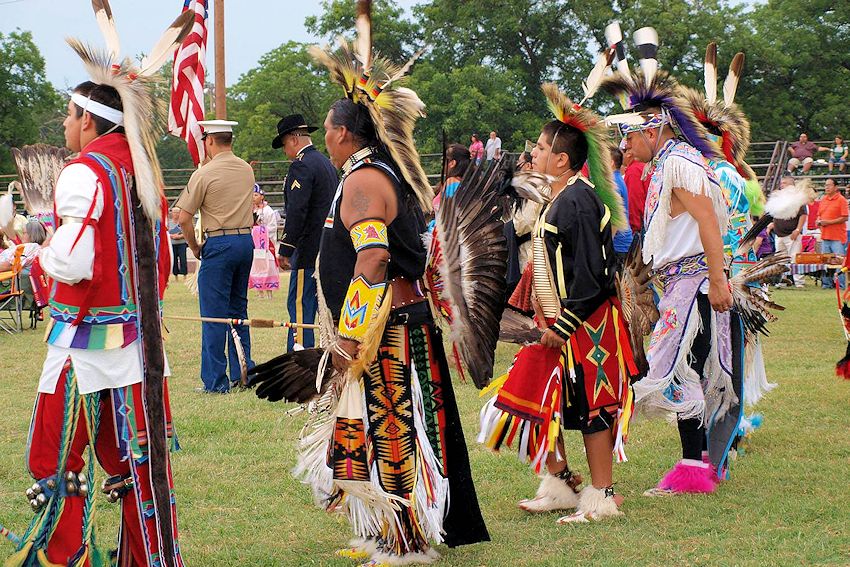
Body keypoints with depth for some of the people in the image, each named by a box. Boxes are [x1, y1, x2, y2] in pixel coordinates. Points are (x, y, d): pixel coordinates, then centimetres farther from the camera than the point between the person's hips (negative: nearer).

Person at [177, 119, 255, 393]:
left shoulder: (204, 174, -10)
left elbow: (184, 219, -8)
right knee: (238, 309, 16)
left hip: (219, 244, -6)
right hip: (246, 240, 6)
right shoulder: (247, 170, 9)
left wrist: (195, 247, 4)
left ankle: (215, 382, -2)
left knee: (214, 314, -2)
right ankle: (243, 373, 17)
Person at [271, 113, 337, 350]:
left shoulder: (302, 166, -12)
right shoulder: (327, 163, 18)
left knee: (300, 306, -8)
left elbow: (296, 211, -19)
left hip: (310, 251, -9)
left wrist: (285, 249, -16)